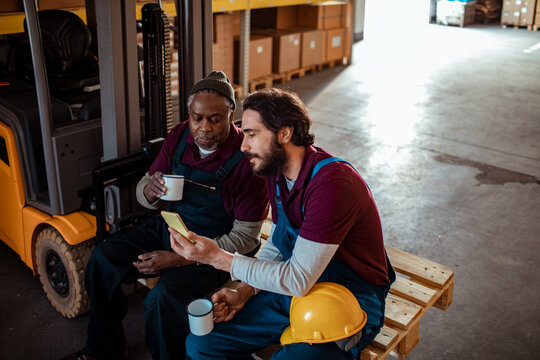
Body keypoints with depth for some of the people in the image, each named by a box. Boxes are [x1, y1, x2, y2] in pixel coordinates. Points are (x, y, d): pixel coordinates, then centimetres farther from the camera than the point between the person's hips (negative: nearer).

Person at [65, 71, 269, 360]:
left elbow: (245, 238, -20)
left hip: (215, 247, -6)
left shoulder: (247, 158, -22)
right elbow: (144, 188, 7)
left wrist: (179, 259, -22)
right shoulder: (179, 136, -4)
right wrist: (149, 192, -21)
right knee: (103, 258, -2)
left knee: (163, 298, -28)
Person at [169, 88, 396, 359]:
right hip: (297, 289, 7)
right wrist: (243, 294, -3)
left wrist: (218, 257, -26)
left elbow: (298, 280, -28)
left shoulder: (332, 184, -29)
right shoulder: (276, 173, 0)